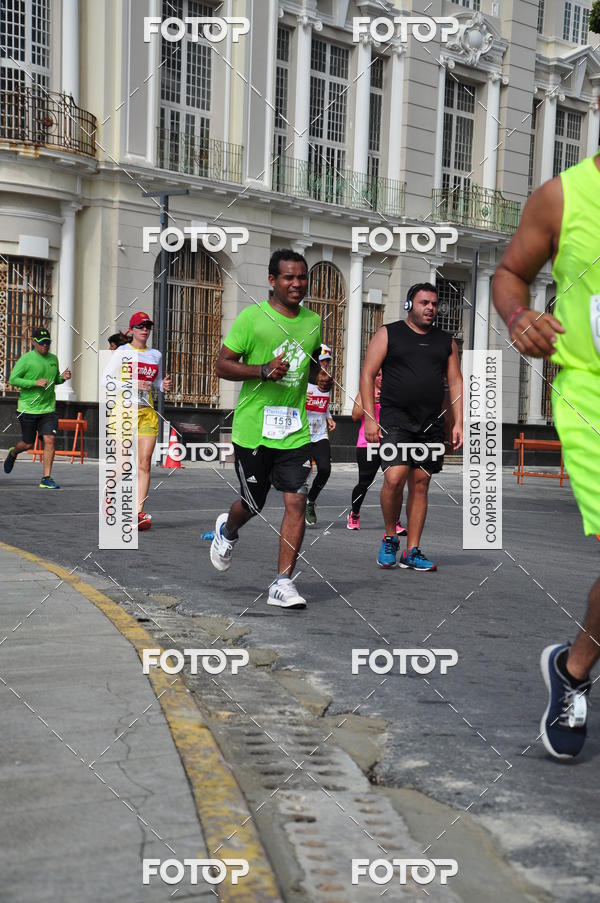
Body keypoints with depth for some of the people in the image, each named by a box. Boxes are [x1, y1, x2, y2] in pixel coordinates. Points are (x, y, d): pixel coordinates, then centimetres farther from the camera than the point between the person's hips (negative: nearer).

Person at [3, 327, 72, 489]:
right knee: (28, 444, 7)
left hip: (48, 409, 4)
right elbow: (13, 379, -11)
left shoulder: (53, 359, 10)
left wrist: (62, 378, 1)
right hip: (28, 409, -4)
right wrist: (35, 383, -21)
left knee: (50, 440, -10)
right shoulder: (26, 359, -8)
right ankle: (13, 453, 43)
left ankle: (46, 478, -5)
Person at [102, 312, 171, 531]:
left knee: (144, 464, -5)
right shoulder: (122, 352, 0)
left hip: (147, 413, 4)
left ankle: (138, 512, -8)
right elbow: (106, 379, -4)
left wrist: (163, 385, 4)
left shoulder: (156, 355, 15)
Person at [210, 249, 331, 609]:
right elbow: (223, 365, -7)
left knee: (296, 502, -7)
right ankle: (227, 530, 45)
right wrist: (264, 370, -20)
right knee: (253, 504, 9)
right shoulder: (252, 317, -7)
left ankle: (283, 583, 1)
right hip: (253, 429, -4)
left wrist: (321, 377, 4)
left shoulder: (314, 321, 10)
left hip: (296, 430, 4)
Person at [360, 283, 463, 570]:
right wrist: (369, 418, -10)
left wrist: (458, 422, 4)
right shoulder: (388, 334, 4)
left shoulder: (445, 341, 16)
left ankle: (412, 551, 10)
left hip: (431, 424, 4)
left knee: (420, 484, 3)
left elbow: (455, 382, 15)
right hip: (395, 419, -4)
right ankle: (390, 538, 5)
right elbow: (367, 374, -1)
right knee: (394, 478, -19)